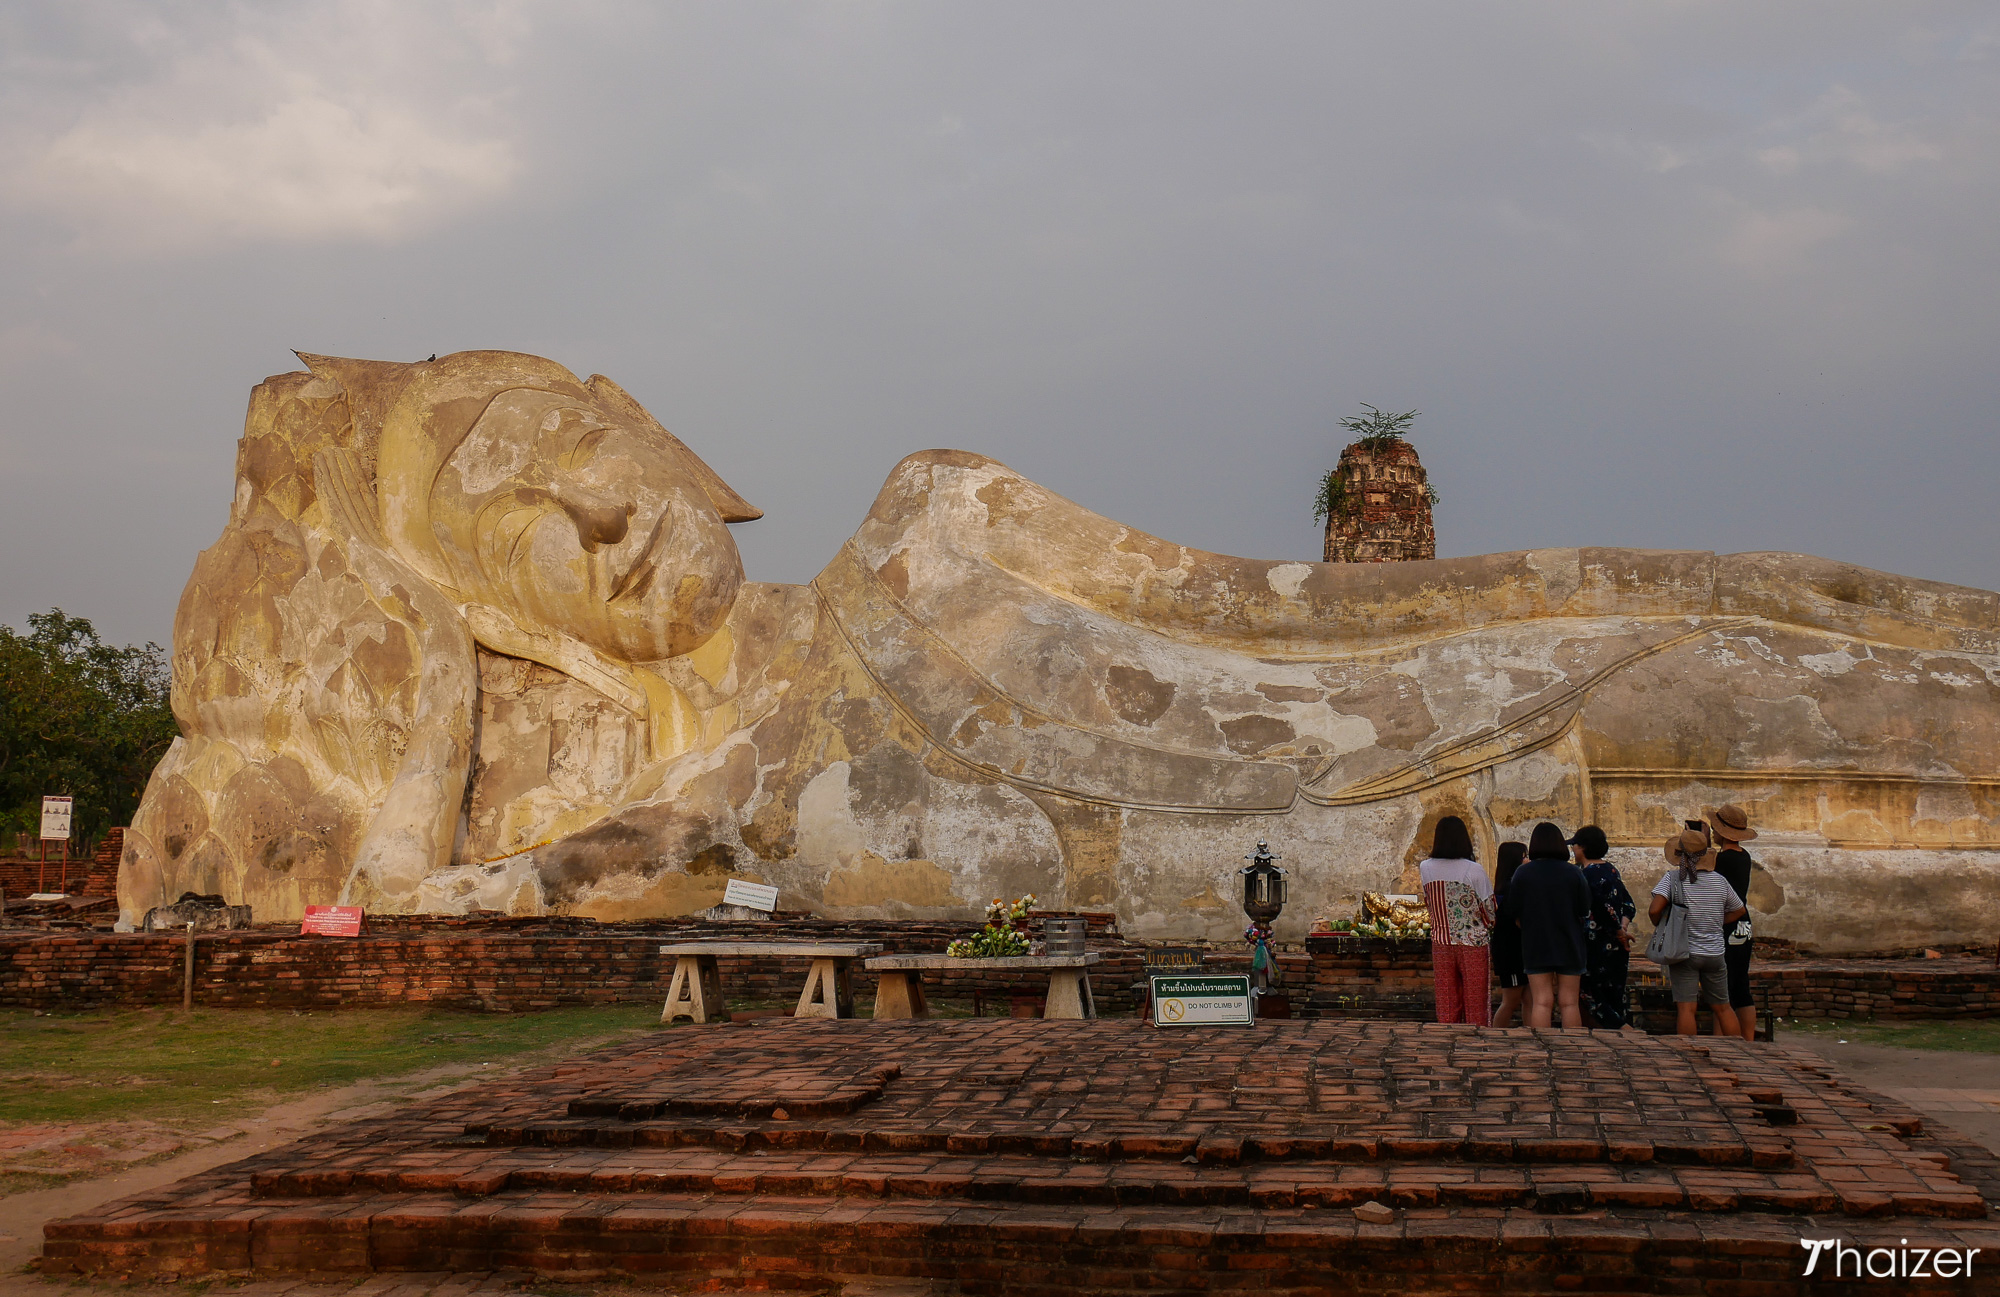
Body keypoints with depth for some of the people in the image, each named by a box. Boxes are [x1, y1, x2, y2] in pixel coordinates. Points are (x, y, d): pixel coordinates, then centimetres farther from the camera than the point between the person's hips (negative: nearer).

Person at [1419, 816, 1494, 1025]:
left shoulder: (1425, 868, -2)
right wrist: (1488, 929, 12)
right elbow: (1490, 913, -7)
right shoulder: (1474, 870, -12)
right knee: (1476, 1005, 4)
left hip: (1440, 943, 3)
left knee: (1446, 1003, 9)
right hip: (1473, 944, -3)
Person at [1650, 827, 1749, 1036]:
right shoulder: (1719, 881, 2)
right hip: (1714, 954, 4)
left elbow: (1654, 910, -20)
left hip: (1684, 953, -4)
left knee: (1686, 1009, -6)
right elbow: (1739, 910, 17)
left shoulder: (1672, 878, -10)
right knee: (1722, 1008, 16)